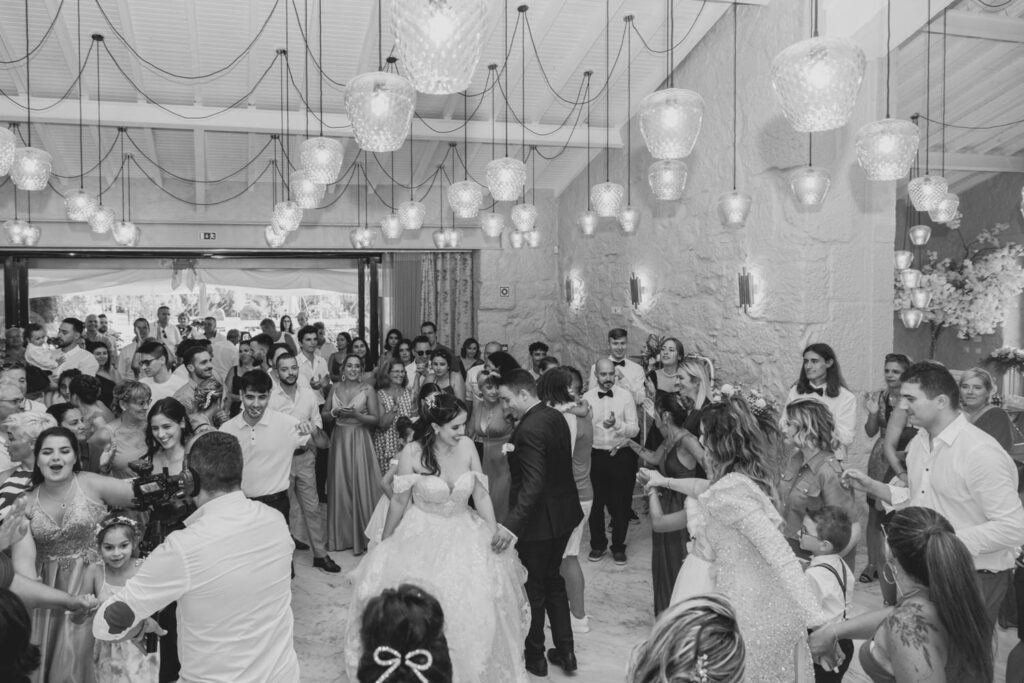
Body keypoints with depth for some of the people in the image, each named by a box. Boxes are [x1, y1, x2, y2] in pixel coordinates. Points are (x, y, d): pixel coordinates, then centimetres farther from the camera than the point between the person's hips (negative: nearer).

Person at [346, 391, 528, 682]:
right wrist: (383, 544, 7)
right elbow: (399, 501, -4)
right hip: (423, 537, -2)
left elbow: (481, 495, -2)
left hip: (464, 535, 3)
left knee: (473, 607, -1)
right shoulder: (412, 453, -17)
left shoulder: (467, 446, -9)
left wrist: (495, 536, -3)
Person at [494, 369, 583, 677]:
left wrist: (511, 524, -38)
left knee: (533, 589, 10)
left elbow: (533, 484, -33)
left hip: (539, 521, -9)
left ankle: (534, 657, 28)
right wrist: (515, 452, 12)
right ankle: (565, 651, 30)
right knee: (553, 580, 23)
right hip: (563, 515, 9)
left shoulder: (529, 429, -26)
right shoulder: (556, 416, 2)